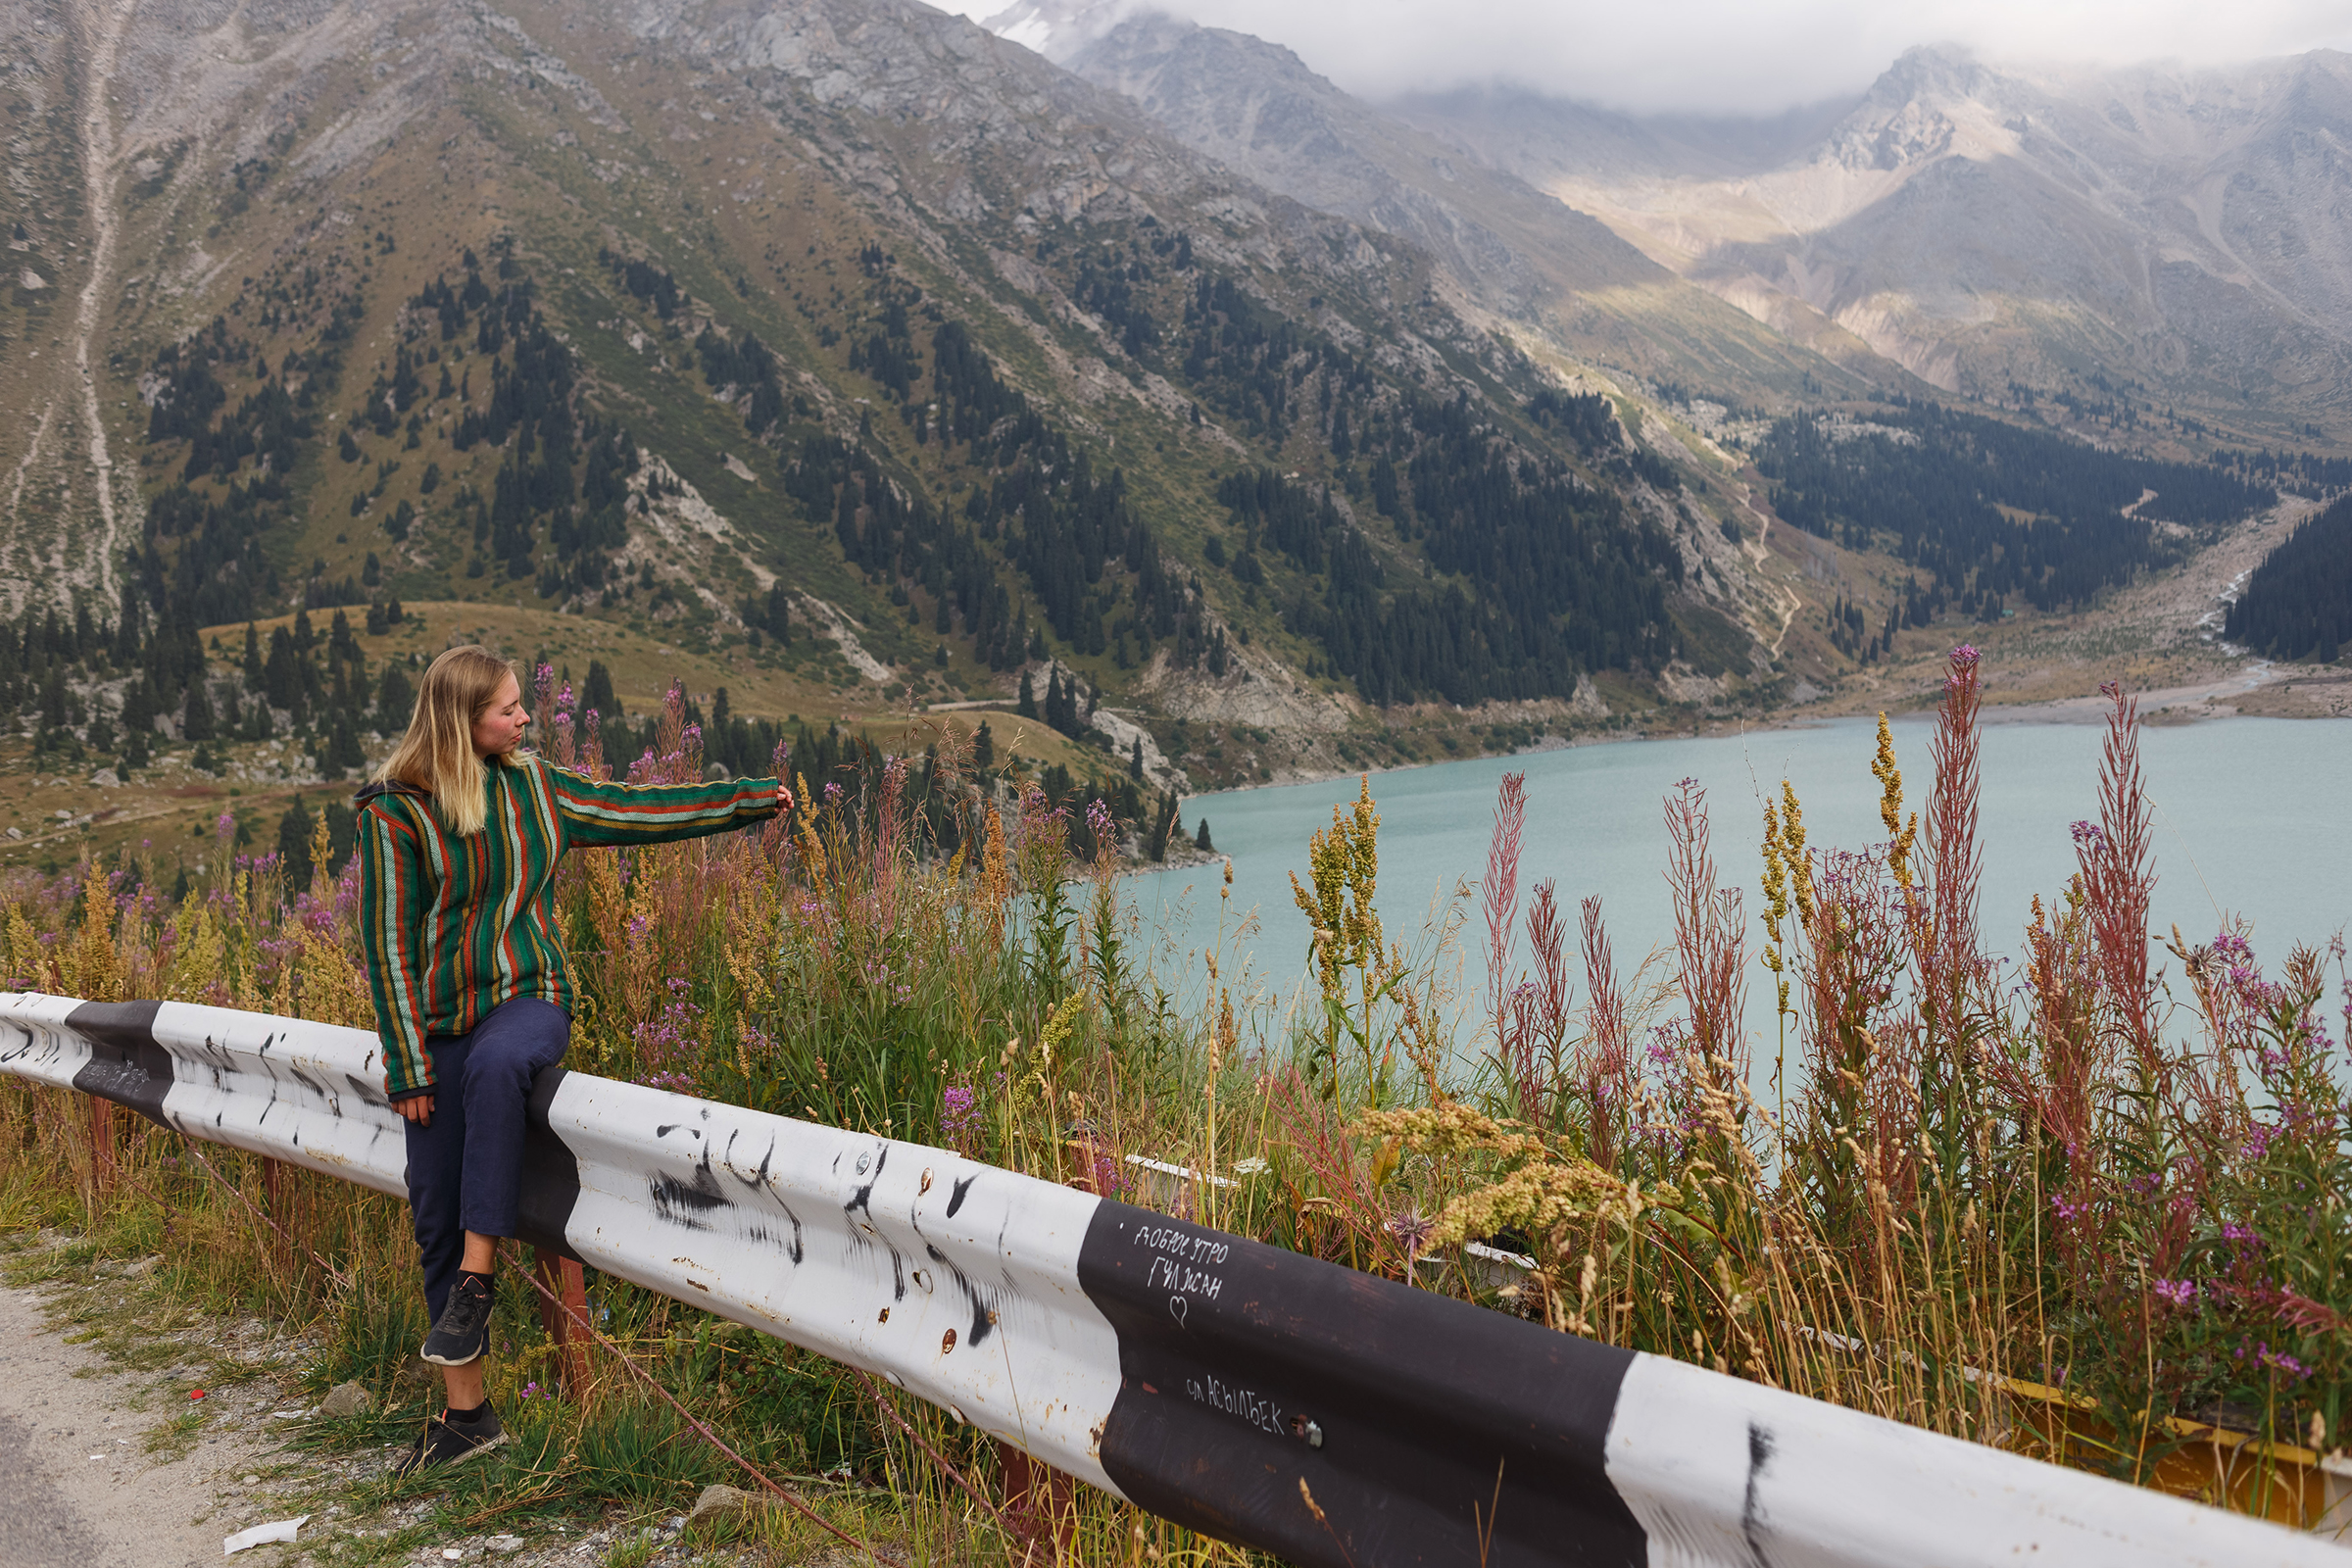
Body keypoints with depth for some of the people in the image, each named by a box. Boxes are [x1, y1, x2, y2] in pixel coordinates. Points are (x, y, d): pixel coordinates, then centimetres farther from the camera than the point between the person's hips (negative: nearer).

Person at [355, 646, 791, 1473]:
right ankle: (466, 1413, 14)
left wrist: (751, 799, 15)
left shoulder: (532, 787, 6)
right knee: (435, 1214, 1)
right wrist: (408, 1065, -7)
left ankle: (476, 1281, -29)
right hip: (439, 1023, 0)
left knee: (496, 1063, -37)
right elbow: (387, 942, -5)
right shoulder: (394, 813, -5)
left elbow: (635, 810, 15)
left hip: (527, 999, 0)